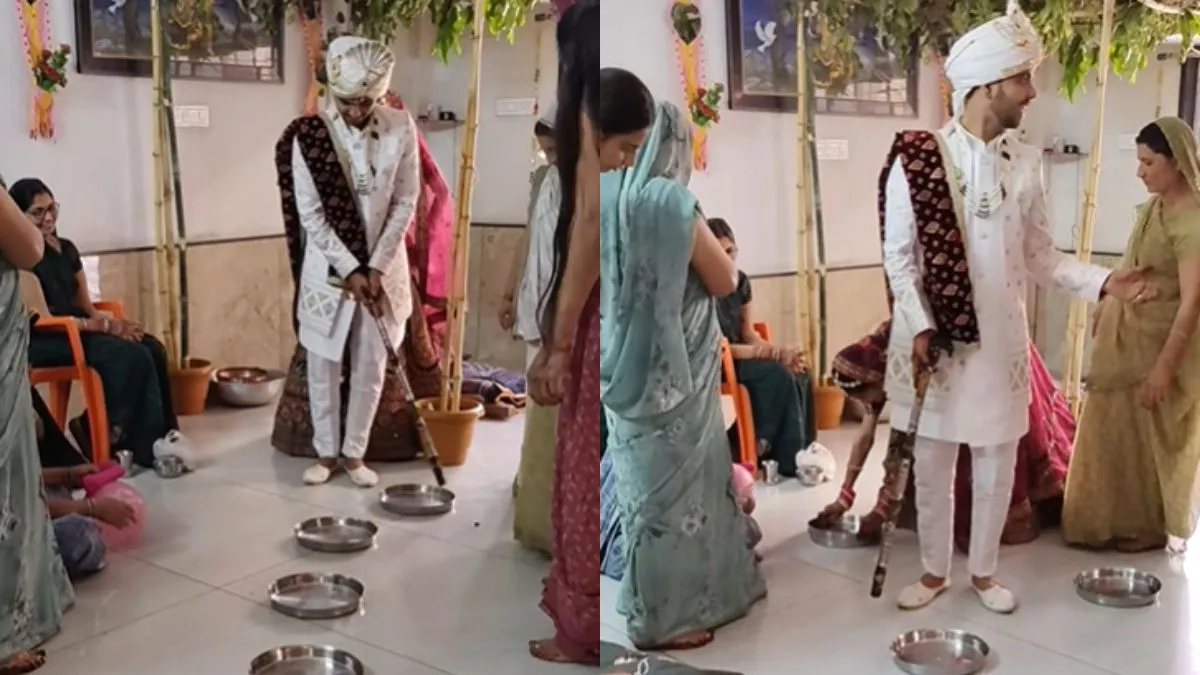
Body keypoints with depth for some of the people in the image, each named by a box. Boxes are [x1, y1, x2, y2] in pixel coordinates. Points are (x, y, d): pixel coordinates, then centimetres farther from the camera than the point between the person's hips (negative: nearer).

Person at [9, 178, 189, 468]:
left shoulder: (66, 249, 13)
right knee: (133, 356, -28)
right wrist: (107, 326, -19)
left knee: (152, 348, -18)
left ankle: (158, 436, -16)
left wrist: (111, 323, -9)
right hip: (43, 343, -7)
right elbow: (43, 320, -17)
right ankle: (146, 446, -17)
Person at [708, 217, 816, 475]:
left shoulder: (741, 280, 7)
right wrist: (757, 352, -29)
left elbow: (748, 333, 7)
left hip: (742, 355, 7)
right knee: (778, 375, -27)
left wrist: (780, 352, -11)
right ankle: (786, 459, -17)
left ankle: (800, 453, -11)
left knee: (800, 374, -15)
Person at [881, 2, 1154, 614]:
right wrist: (919, 329, -16)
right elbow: (898, 255, -8)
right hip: (933, 336, -3)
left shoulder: (1024, 164, 2)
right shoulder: (916, 159, -10)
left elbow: (1039, 256, 7)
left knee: (997, 461, 11)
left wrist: (1104, 282, -6)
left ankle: (983, 571, 29)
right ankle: (934, 571, 27)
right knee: (932, 460, 8)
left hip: (999, 338, 3)